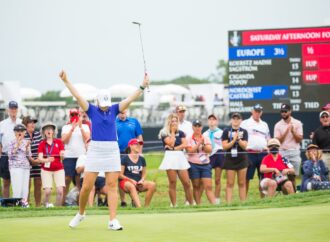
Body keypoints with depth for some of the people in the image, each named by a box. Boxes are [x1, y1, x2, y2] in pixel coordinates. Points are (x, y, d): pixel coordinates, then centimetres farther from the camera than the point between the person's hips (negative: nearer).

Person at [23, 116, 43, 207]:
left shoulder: (38, 134, 9)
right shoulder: (22, 136, -7)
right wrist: (32, 160, -15)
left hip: (38, 163, 5)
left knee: (38, 184, 6)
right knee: (27, 185, -4)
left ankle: (38, 204, 13)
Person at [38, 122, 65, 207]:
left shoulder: (59, 142, 4)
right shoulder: (42, 144, 2)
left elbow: (62, 156, 0)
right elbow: (40, 159, -9)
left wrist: (62, 155, -24)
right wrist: (46, 160, -30)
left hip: (58, 169, 1)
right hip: (46, 170, -1)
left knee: (60, 190, -14)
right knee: (47, 191, -14)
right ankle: (47, 205, 6)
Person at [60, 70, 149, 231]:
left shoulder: (114, 110, 7)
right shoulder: (92, 110, 3)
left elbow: (130, 99, 1)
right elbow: (77, 96, -5)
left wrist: (142, 86, -9)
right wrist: (66, 81, -12)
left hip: (112, 150, 2)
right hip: (95, 150, -2)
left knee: (112, 185, -3)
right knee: (87, 186, -2)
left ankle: (113, 221, -5)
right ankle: (80, 214, 21)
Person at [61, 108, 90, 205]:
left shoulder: (85, 126, 9)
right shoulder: (66, 127, 9)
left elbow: (87, 138, -6)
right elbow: (64, 140, -5)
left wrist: (81, 127, -16)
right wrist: (72, 129, -13)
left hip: (81, 156, 0)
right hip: (69, 156, 0)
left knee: (79, 179, 0)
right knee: (67, 179, -2)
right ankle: (63, 200, 1)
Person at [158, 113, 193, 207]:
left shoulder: (180, 133, 15)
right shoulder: (164, 133, 4)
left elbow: (184, 144, 2)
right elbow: (171, 143, -11)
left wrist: (174, 148, -10)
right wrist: (172, 131, -2)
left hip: (180, 157, 3)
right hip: (170, 157, -3)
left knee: (186, 182, -2)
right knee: (172, 183, -4)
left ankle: (191, 203, 3)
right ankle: (174, 205, -1)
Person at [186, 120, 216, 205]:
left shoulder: (206, 139, 10)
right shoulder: (189, 139, 2)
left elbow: (209, 150, -3)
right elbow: (190, 150, -11)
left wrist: (203, 144, -16)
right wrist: (199, 144, -16)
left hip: (205, 165, 2)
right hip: (194, 165, -1)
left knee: (208, 187, -6)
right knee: (196, 186, 3)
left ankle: (214, 204, -12)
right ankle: (198, 205, 8)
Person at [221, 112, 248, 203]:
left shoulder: (244, 132, 5)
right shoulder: (227, 131, 2)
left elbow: (244, 146, -4)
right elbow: (224, 146, -4)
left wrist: (238, 139, -20)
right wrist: (234, 140, -15)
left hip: (242, 159, 1)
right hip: (230, 159, -1)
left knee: (242, 183, 4)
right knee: (230, 183, -3)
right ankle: (228, 203, -5)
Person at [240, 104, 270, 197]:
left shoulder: (264, 124, 18)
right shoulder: (245, 123, 3)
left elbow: (268, 139, 21)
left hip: (263, 153, 5)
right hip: (250, 153, -5)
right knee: (247, 177, -4)